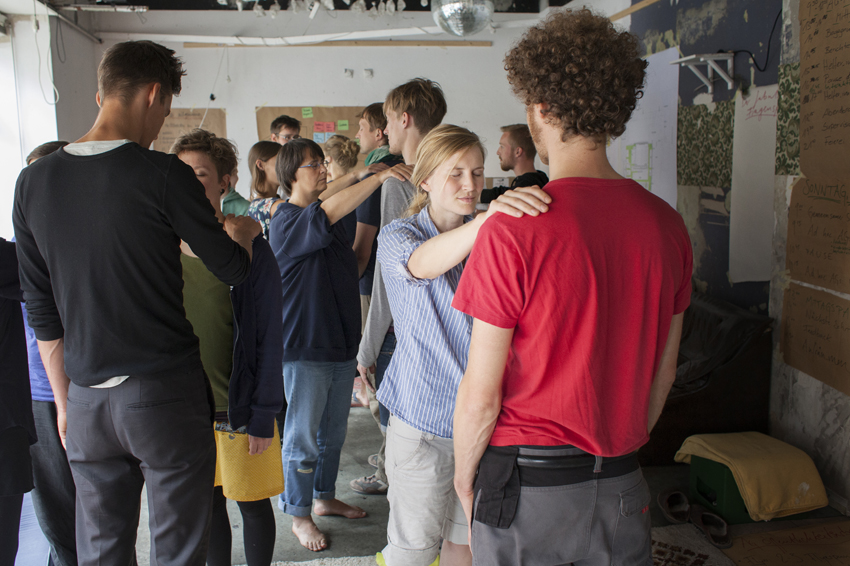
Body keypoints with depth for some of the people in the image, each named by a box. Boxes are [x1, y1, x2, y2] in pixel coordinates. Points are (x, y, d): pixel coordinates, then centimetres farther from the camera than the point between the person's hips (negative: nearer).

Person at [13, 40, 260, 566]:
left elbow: (41, 309, 8)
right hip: (165, 394, -5)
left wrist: (64, 399, 18)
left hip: (87, 402, 5)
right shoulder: (164, 175, -13)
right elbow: (234, 269, -3)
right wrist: (241, 232, 20)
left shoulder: (34, 181, 3)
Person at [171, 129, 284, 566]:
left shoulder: (249, 249, -11)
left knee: (252, 503, 11)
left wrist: (263, 415, -12)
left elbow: (269, 339, -10)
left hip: (238, 407, -3)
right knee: (207, 504, 15)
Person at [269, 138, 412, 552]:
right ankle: (299, 516, 21)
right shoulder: (286, 222, -14)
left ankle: (325, 498, 37)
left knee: (333, 432, 20)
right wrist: (378, 177, -36)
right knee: (303, 439, 6)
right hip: (305, 348, -8)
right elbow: (331, 211, -33)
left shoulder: (325, 217, 12)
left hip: (340, 343, 8)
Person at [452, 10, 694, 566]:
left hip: (528, 483, -4)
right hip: (623, 485, 5)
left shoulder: (512, 231, -20)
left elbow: (481, 393, -15)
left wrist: (464, 476, 3)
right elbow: (664, 371, 8)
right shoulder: (667, 224, -3)